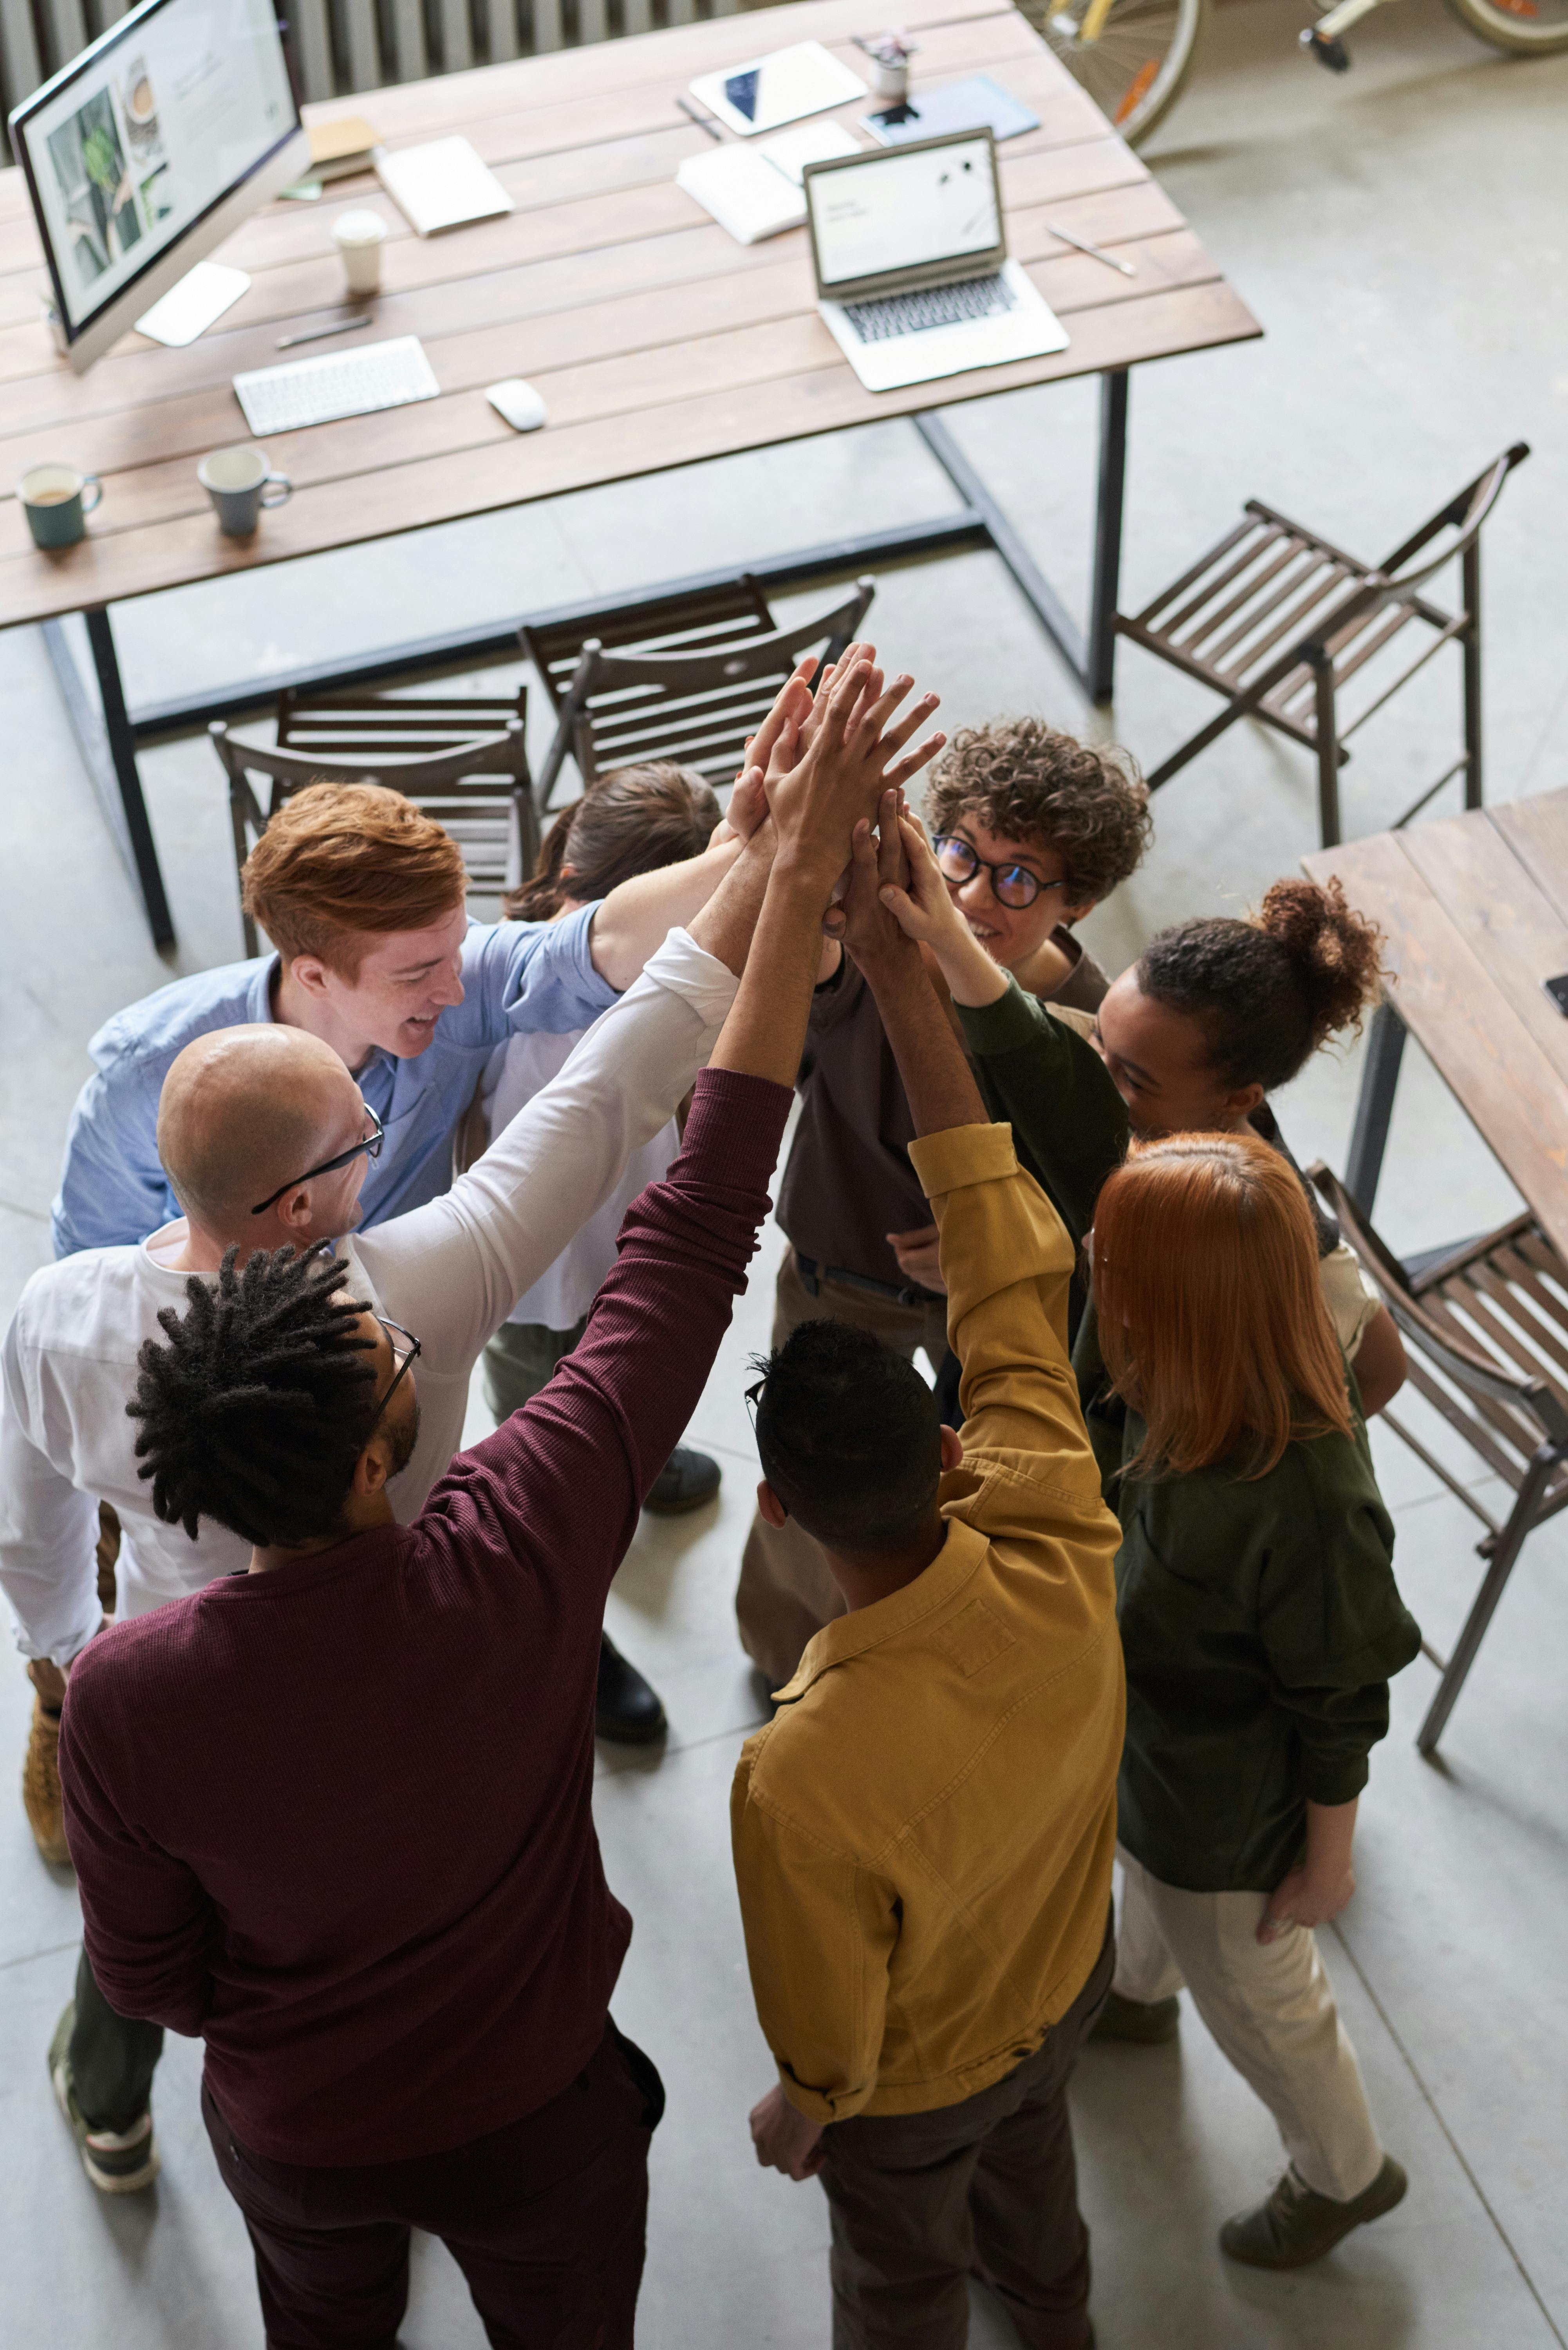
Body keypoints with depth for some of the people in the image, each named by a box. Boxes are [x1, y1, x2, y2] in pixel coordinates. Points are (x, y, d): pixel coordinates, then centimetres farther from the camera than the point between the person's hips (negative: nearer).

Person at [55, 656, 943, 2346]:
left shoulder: (126, 1696, -33)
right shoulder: (515, 1561, -38)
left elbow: (148, 1978, -15)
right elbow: (699, 1226, -36)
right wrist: (802, 869, -33)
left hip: (294, 2139, 1)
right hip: (535, 2121, 0)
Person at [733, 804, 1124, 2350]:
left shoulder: (801, 1780, -47)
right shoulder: (1061, 1567, -37)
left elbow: (826, 2026, -27)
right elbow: (1012, 1258, -28)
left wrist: (798, 2111, -2)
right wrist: (899, 967, -29)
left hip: (913, 2087, -5)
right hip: (1064, 1985, 5)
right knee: (1031, 2158, 39)